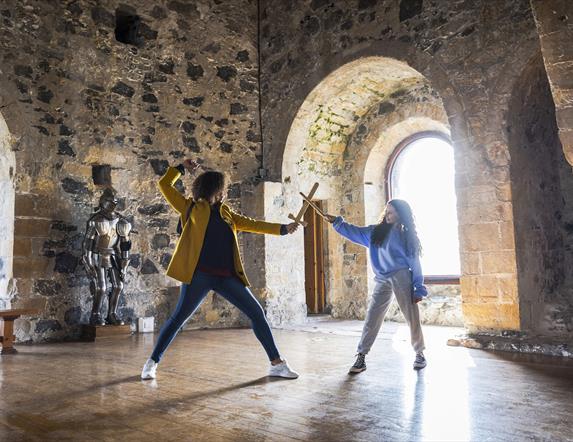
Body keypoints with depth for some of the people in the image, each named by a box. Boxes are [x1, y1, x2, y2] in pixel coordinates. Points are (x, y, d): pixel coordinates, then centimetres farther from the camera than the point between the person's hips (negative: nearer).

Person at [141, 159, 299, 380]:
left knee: (257, 313, 2)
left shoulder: (225, 212, 18)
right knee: (178, 318, 1)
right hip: (199, 274, -4)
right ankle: (153, 362, 21)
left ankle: (277, 363, 11)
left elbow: (251, 224, 17)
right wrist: (182, 168, 15)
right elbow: (165, 185, 7)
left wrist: (282, 229, 10)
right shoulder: (191, 208, 6)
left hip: (227, 276, 5)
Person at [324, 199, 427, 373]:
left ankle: (420, 354, 21)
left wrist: (418, 289, -2)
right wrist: (337, 221, -3)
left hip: (401, 278, -2)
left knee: (412, 317, 2)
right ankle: (361, 357, 2)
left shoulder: (407, 236, 5)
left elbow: (415, 263, 3)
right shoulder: (375, 232, 12)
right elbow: (355, 232, 10)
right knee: (371, 318, -1)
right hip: (382, 280, 2)